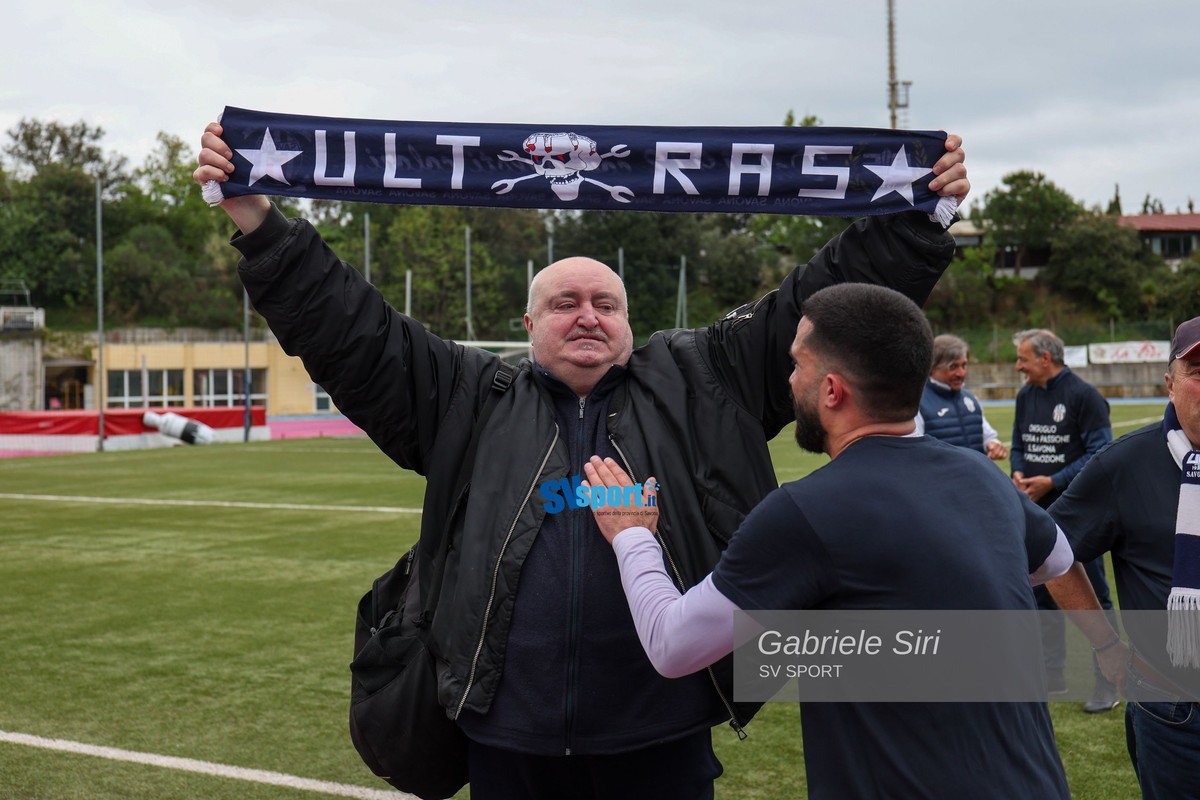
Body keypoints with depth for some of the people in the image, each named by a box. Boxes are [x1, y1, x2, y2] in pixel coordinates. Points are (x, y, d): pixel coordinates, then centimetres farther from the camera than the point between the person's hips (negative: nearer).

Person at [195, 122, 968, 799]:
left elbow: (818, 302, 5)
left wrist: (912, 219, -2)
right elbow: (351, 329, 1)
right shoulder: (472, 399, 6)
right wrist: (260, 224, -7)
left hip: (663, 735, 0)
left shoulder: (701, 383, 6)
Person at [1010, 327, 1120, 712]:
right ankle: (1052, 680, 28)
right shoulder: (1025, 396, 10)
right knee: (1043, 596, 15)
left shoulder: (1084, 395, -11)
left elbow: (1099, 453, -15)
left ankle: (1107, 686, 11)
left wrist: (1053, 482, -20)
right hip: (1036, 515, 7)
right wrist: (1018, 472, -4)